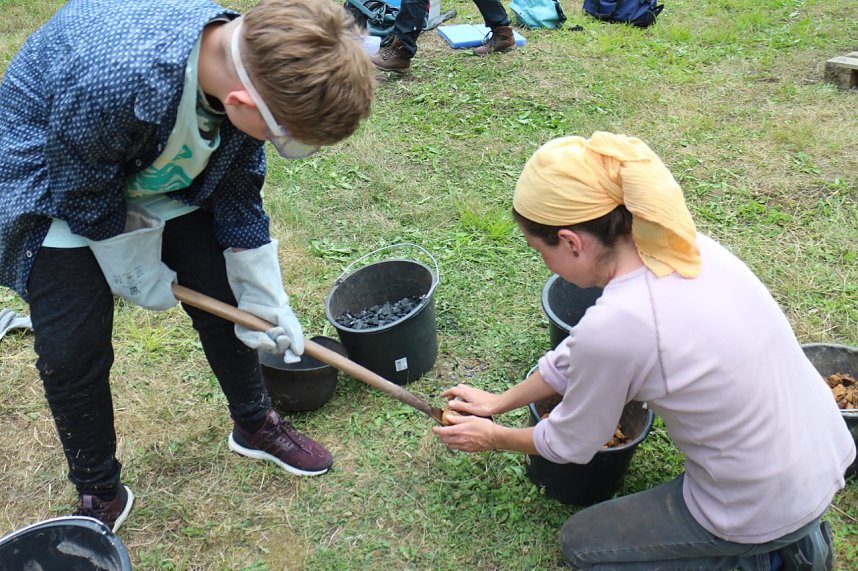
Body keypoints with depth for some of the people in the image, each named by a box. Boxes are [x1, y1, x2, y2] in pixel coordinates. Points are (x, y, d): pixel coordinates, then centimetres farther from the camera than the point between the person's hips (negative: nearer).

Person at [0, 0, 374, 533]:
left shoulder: (253, 65, -24)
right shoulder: (109, 74, -44)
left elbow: (237, 193, -7)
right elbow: (84, 190, -24)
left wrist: (265, 298, -2)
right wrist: (138, 271, -10)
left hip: (160, 178, 5)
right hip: (57, 186, -5)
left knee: (225, 299, 7)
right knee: (73, 350, -5)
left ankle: (255, 426, 32)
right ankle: (99, 496, 19)